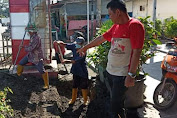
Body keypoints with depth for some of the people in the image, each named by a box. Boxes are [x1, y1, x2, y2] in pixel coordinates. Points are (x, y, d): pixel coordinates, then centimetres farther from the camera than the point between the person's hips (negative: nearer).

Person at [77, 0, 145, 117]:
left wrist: (131, 75, -20)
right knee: (118, 101, 18)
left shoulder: (135, 25, -15)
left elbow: (137, 52, -19)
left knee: (115, 104, 0)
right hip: (110, 71, 8)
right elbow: (101, 38, 21)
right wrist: (85, 47, 31)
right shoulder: (116, 26, 10)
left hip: (122, 74, -7)